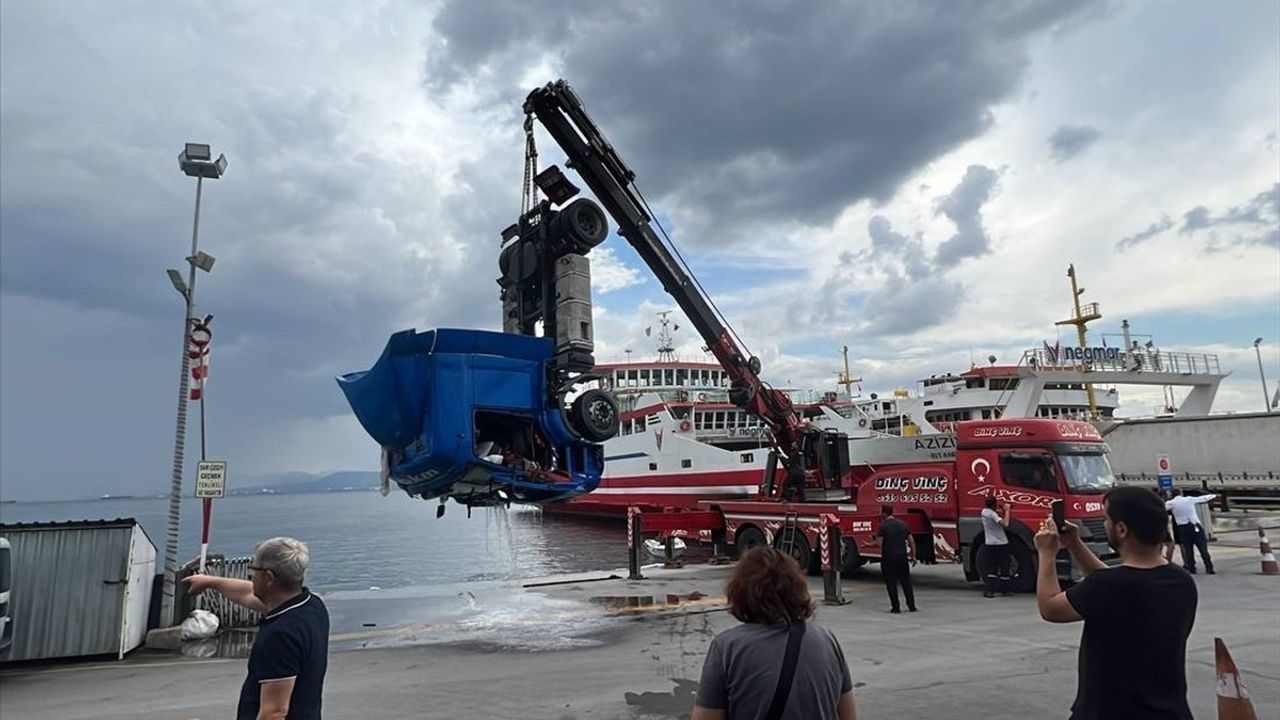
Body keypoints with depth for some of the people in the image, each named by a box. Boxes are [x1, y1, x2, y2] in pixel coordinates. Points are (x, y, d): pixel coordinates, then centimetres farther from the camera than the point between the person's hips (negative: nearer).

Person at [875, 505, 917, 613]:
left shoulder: (882, 526, -9)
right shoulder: (903, 524, 8)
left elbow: (879, 544, -14)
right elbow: (911, 541, 9)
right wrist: (913, 556, 15)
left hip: (888, 558, -5)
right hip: (902, 557, 5)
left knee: (891, 583, 3)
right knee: (906, 581, 13)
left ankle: (895, 607, 4)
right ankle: (911, 606, 16)